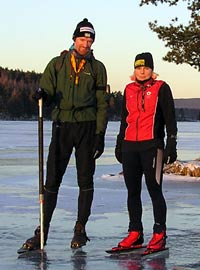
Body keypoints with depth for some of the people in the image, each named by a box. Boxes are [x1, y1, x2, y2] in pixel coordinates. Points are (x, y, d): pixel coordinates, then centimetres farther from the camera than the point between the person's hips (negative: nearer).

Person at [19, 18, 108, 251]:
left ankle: (80, 230, 13)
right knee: (52, 180, -3)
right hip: (62, 125, 0)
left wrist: (100, 134, -3)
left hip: (87, 127, 0)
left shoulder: (97, 68, 8)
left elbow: (102, 103, 5)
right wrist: (42, 95, -20)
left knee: (85, 181, 4)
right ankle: (42, 232, 1)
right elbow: (48, 94, 5)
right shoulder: (57, 64, 8)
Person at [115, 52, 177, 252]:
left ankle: (159, 235, 0)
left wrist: (171, 144, -6)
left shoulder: (161, 88, 1)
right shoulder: (129, 90, 15)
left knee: (154, 190, -6)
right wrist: (119, 144, 22)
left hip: (152, 146, -5)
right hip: (130, 146, 5)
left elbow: (170, 118, 0)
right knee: (132, 191, 7)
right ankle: (135, 234, 14)